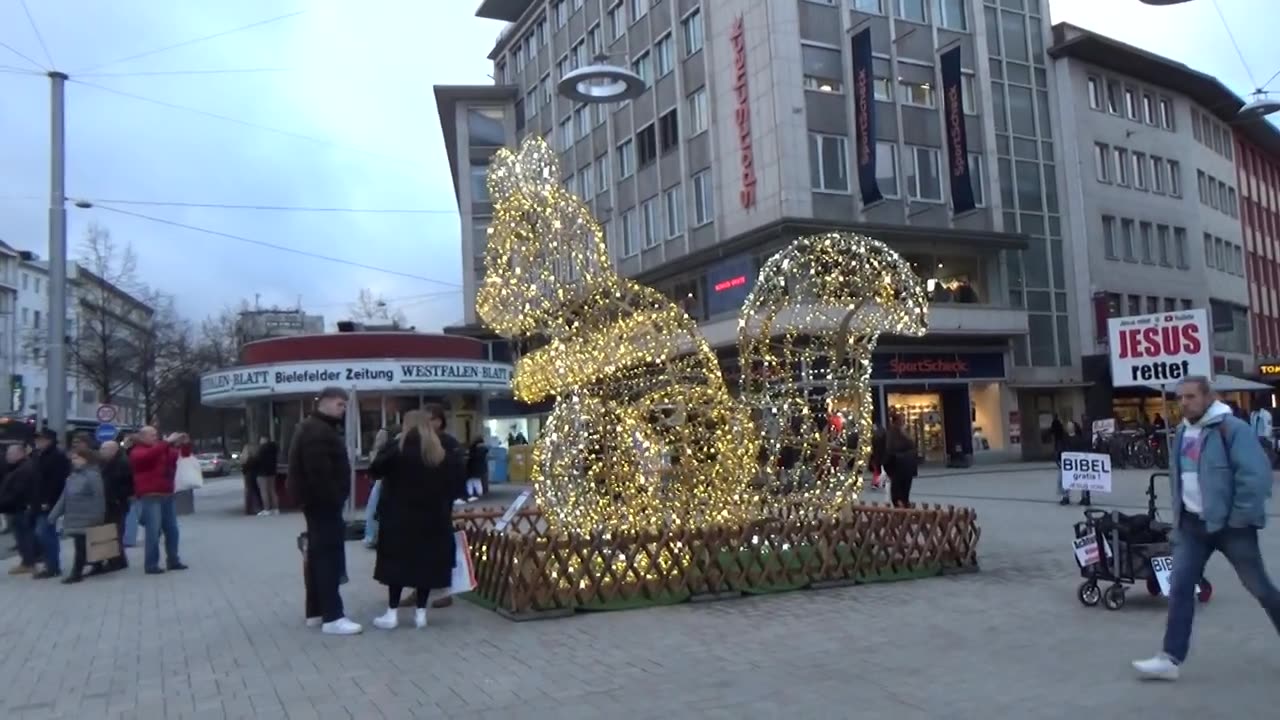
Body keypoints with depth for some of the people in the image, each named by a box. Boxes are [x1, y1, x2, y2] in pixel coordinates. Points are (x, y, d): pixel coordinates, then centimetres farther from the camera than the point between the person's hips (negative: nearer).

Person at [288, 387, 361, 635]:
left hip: (317, 500, 11)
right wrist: (333, 500, -24)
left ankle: (315, 612, 21)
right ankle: (332, 617, -10)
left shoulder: (317, 428, 19)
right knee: (330, 557, -11)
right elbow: (320, 471, -27)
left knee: (318, 555, 14)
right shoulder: (317, 431, -17)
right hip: (323, 501, -11)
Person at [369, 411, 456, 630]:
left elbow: (375, 469, -2)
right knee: (427, 561, 6)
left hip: (401, 516, -3)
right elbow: (449, 487, 7)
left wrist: (387, 447, 8)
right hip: (432, 517, 4)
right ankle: (421, 612, 8)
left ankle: (392, 613, 4)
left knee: (398, 561, 3)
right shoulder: (439, 452, 7)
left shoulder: (398, 448, -7)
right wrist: (446, 513, 11)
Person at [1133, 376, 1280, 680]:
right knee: (1180, 588, 0)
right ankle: (1171, 658, 2)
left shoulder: (1231, 428, -15)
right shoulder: (1182, 432, 8)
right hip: (1192, 525, 6)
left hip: (1230, 524, -6)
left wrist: (1238, 518, -16)